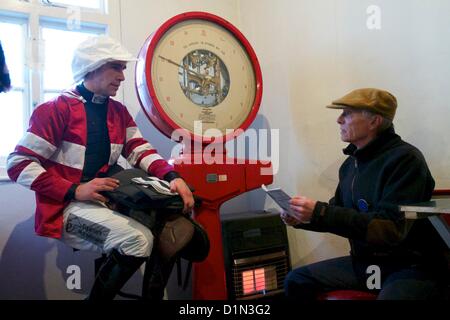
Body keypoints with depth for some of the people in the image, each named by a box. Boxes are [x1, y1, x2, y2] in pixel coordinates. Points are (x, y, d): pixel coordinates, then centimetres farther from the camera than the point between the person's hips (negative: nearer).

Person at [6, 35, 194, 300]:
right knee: (139, 239, -29)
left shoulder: (119, 111, 12)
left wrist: (172, 176, -16)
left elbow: (140, 151, 5)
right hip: (66, 207, -7)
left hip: (106, 202, 7)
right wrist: (74, 191, -22)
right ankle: (99, 295, -3)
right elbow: (19, 164, -11)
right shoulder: (57, 109, -9)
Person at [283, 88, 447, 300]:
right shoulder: (351, 163, 8)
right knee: (296, 281, 2)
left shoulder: (405, 159, -17)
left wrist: (320, 212, -29)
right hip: (364, 262, 8)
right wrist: (301, 218, -3)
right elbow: (340, 214, 16)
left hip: (412, 267, -8)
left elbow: (390, 228, -26)